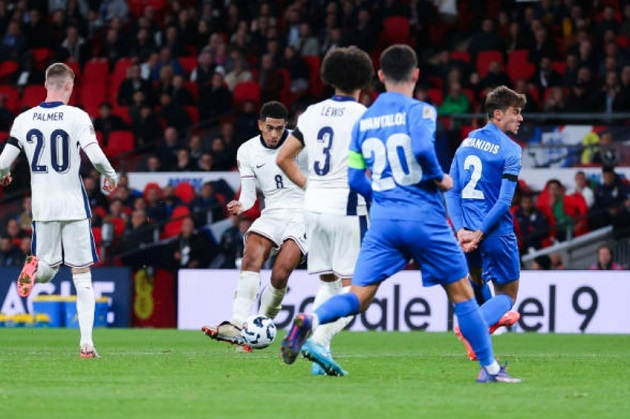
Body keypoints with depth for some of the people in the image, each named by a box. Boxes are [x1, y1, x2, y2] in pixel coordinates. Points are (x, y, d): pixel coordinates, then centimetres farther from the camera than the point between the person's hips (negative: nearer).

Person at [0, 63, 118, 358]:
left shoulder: (24, 120, 1)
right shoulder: (77, 117, -8)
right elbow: (96, 157, -16)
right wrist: (112, 177, 4)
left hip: (42, 208, 2)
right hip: (74, 206, -2)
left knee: (46, 272, 17)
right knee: (82, 276, 5)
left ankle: (34, 268, -20)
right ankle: (86, 342, -3)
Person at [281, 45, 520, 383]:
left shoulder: (363, 120, 11)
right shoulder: (419, 110, -5)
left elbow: (355, 179, 14)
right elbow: (422, 147, -24)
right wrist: (440, 178, -7)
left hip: (382, 220, 4)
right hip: (425, 219, -4)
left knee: (358, 297, -1)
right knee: (461, 293, 10)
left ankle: (310, 319, -29)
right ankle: (490, 368, 15)